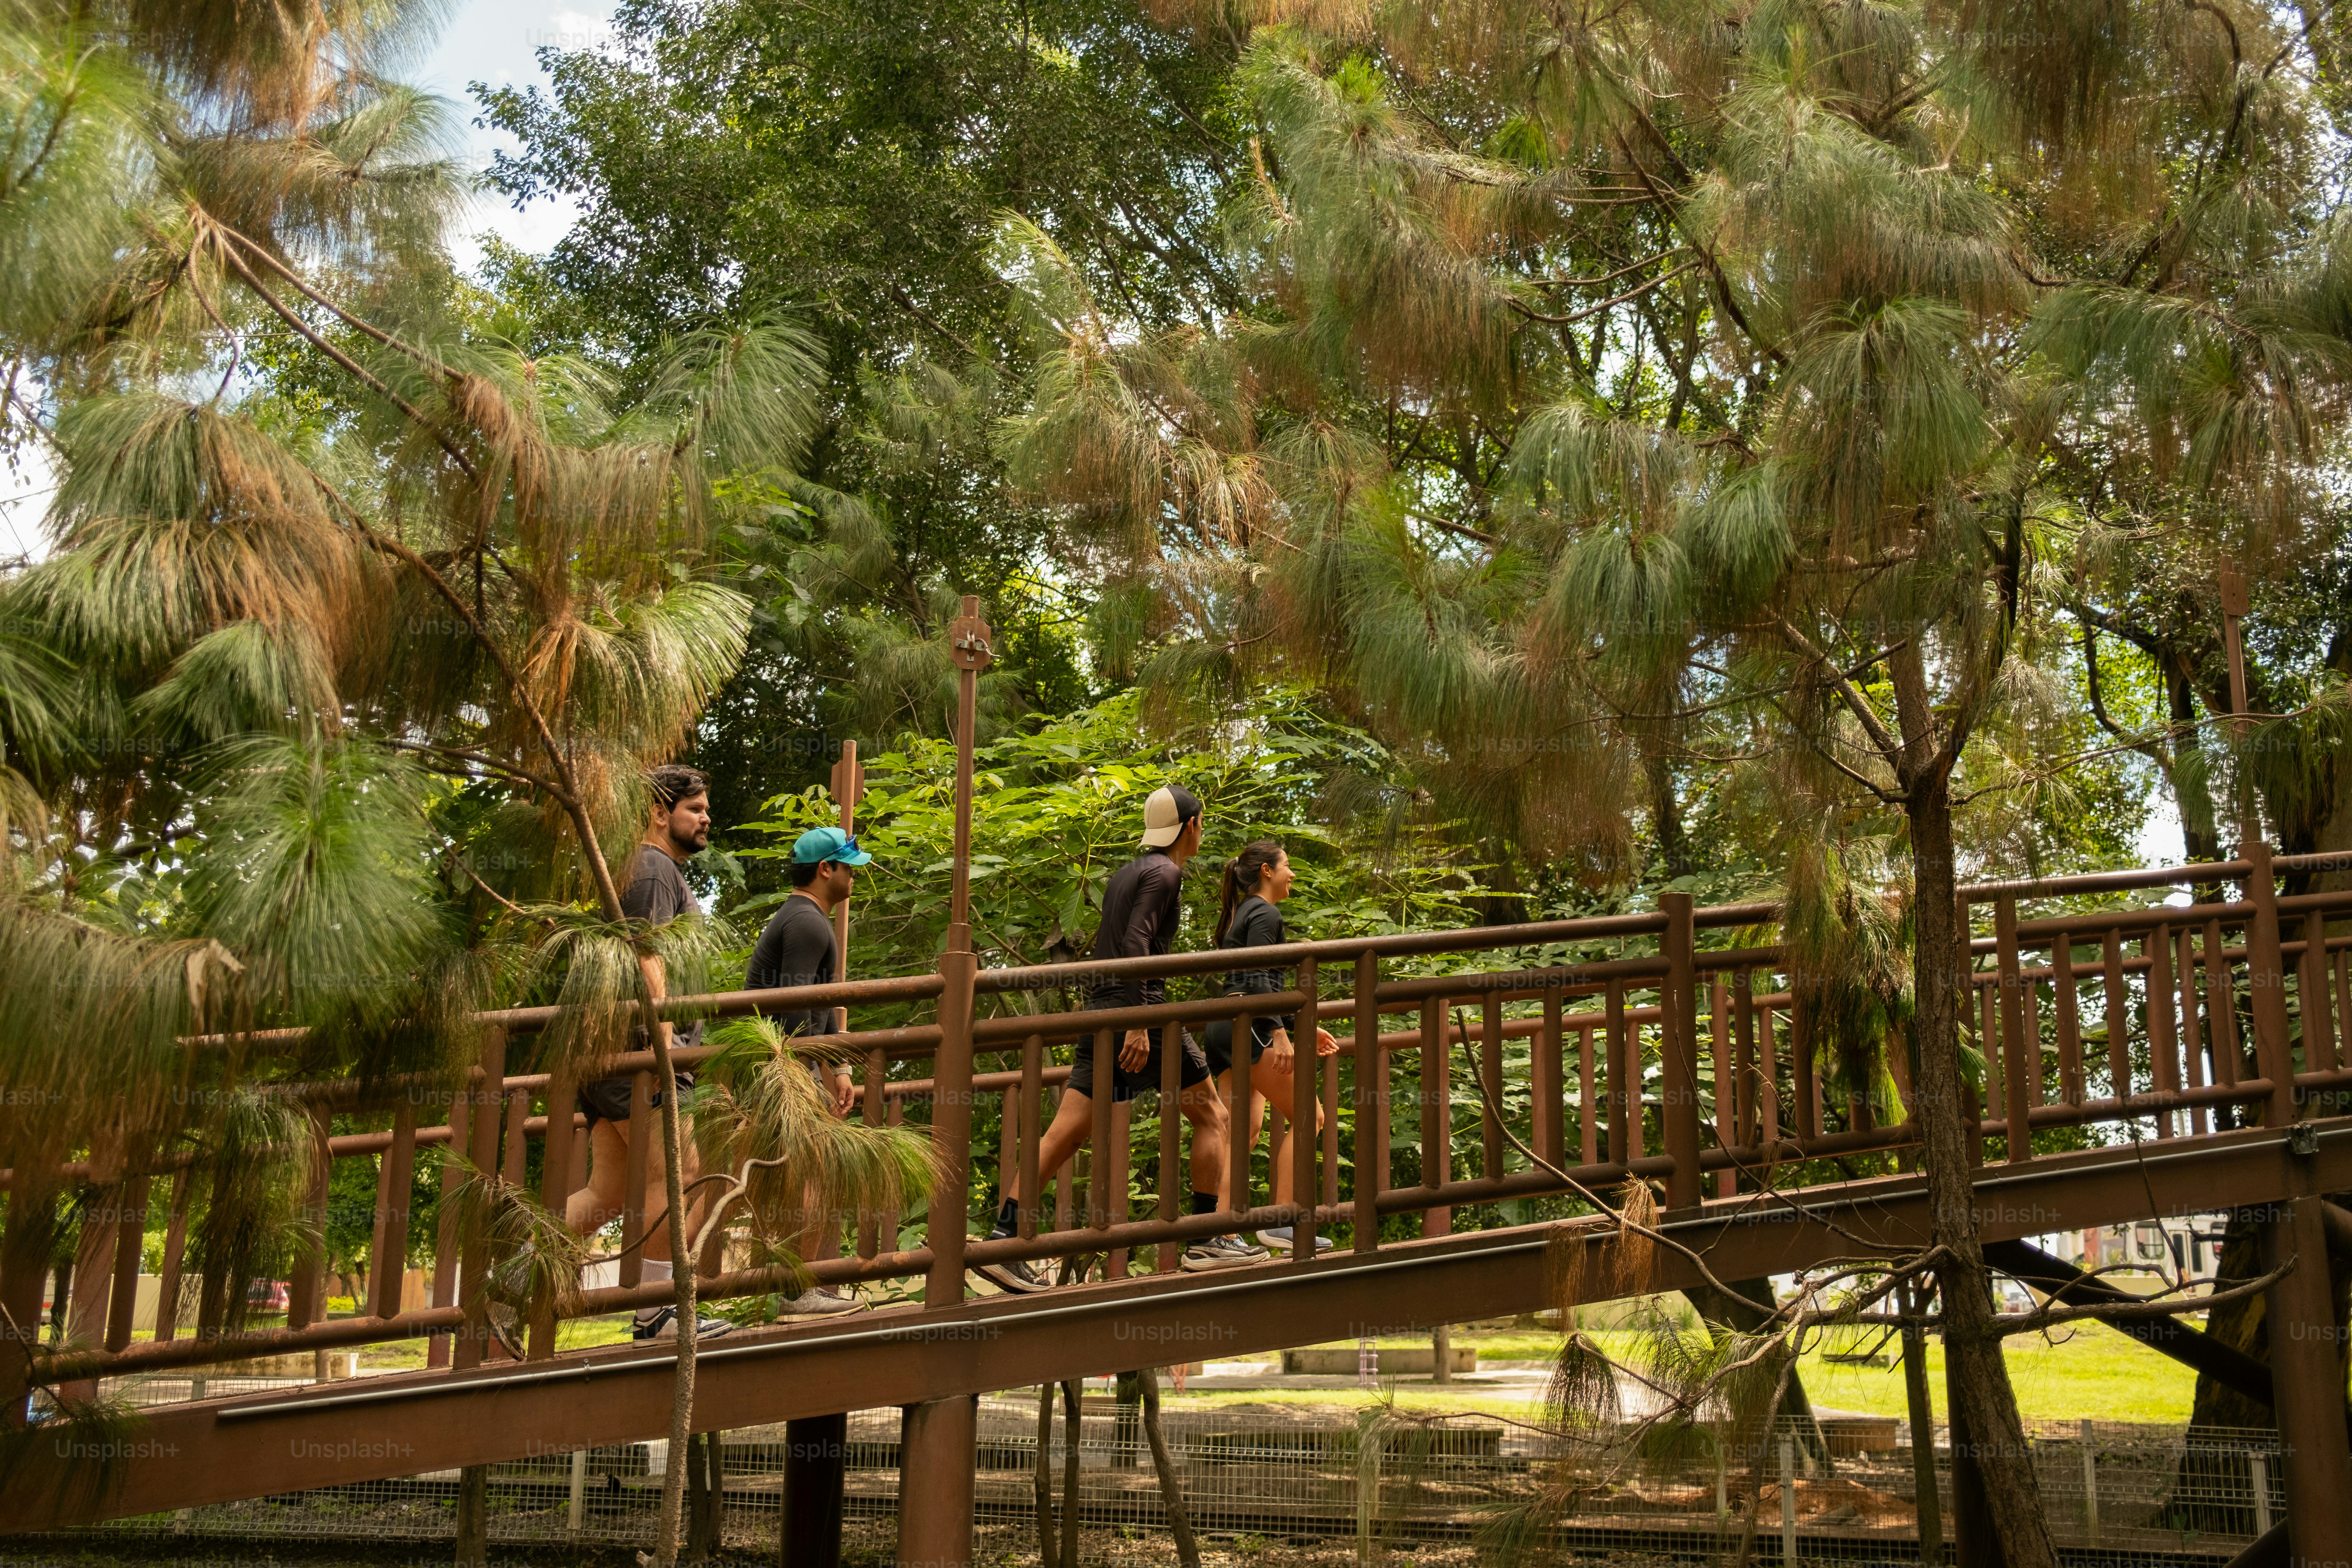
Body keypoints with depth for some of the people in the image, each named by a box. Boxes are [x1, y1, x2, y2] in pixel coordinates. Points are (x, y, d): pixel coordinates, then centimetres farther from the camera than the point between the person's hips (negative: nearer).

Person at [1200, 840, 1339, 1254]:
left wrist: (1304, 1026, 28)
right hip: (1247, 1028, -9)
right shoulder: (1265, 913, -4)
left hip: (1220, 1030, 9)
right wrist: (1280, 1033, -24)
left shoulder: (1241, 915, 25)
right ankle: (1281, 1223, -10)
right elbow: (1257, 979, -17)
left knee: (1243, 1129, 4)